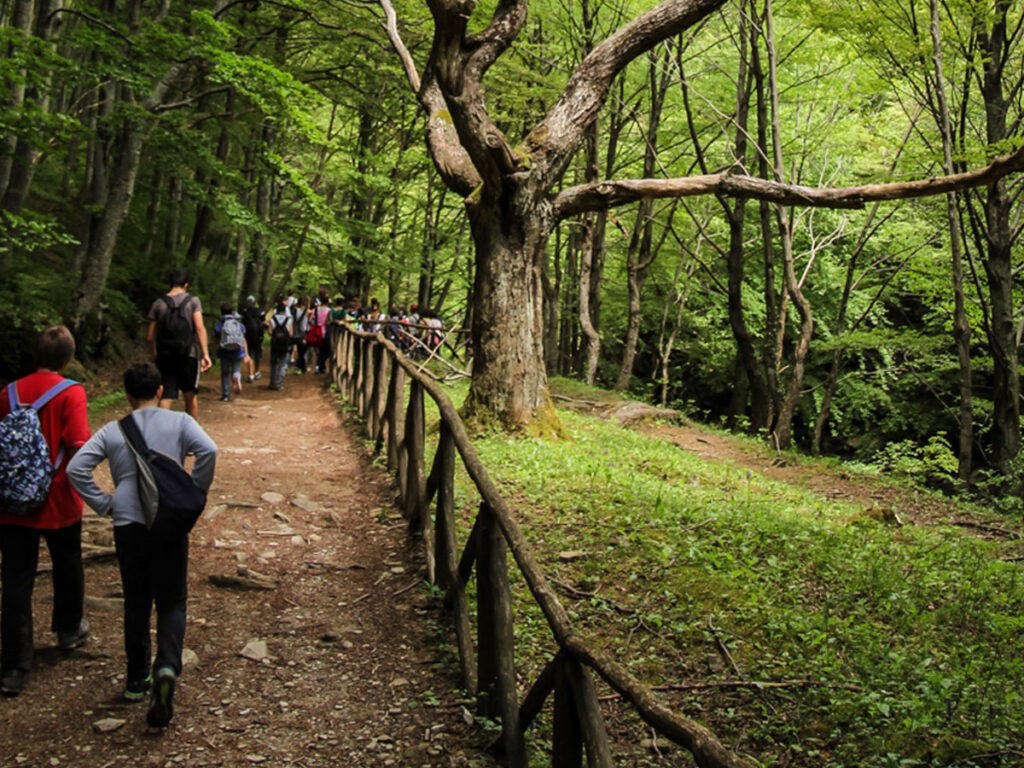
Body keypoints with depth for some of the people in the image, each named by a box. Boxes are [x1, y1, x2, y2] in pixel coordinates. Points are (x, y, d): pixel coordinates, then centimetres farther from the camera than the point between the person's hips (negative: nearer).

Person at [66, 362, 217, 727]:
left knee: (136, 604, 15)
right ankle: (167, 667, -19)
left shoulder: (112, 431, 7)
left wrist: (103, 504, 5)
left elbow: (76, 468, -2)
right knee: (172, 602, 5)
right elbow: (208, 450, -15)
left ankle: (137, 679, 24)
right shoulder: (179, 422, 1)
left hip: (128, 525, 2)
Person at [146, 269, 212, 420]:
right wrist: (205, 354, -13)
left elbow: (149, 337, 5)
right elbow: (200, 328, -11)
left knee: (165, 400, -2)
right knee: (190, 397, 15)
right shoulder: (192, 300, 1)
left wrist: (153, 355, 21)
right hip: (188, 356, -1)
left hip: (165, 357, 1)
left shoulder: (158, 304, 5)